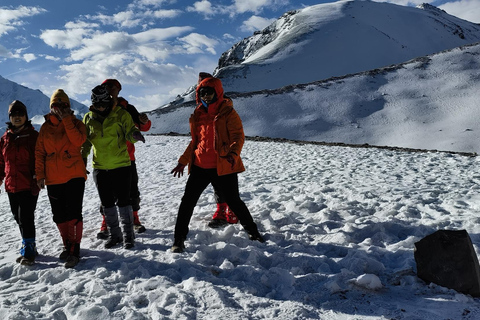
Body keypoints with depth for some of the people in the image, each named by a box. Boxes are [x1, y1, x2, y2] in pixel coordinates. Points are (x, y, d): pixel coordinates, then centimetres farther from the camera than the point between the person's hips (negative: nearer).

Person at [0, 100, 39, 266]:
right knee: (19, 218, 13)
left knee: (26, 217, -9)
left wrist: (37, 180, -12)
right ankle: (29, 247, 26)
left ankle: (28, 250, -1)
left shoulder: (33, 136, -3)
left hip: (28, 185, -6)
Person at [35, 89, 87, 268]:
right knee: (59, 215, 11)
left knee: (73, 213, -7)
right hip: (53, 179, 4)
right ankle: (67, 245, 27)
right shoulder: (45, 127, 8)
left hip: (74, 176, -4)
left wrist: (66, 120, -17)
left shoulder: (76, 123, 2)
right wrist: (40, 175, 2)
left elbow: (78, 141, -19)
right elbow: (39, 152, 9)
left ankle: (74, 250, 0)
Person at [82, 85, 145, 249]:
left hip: (121, 166, -4)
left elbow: (129, 131, -8)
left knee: (122, 201, -1)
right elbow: (85, 140, 13)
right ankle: (114, 234, 25)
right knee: (107, 203, 11)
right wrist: (82, 157, -2)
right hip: (100, 168, 4)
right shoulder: (88, 118, 5)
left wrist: (135, 134, -33)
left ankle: (128, 235, 13)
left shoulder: (121, 114, -6)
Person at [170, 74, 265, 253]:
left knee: (233, 201, 5)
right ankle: (179, 239, 16)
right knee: (187, 201, 3)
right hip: (199, 166, 5)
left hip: (223, 167, -5)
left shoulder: (228, 113, -4)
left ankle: (252, 232, 27)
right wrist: (183, 161, 18)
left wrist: (233, 154, -30)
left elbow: (239, 136, -11)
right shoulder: (198, 115, 12)